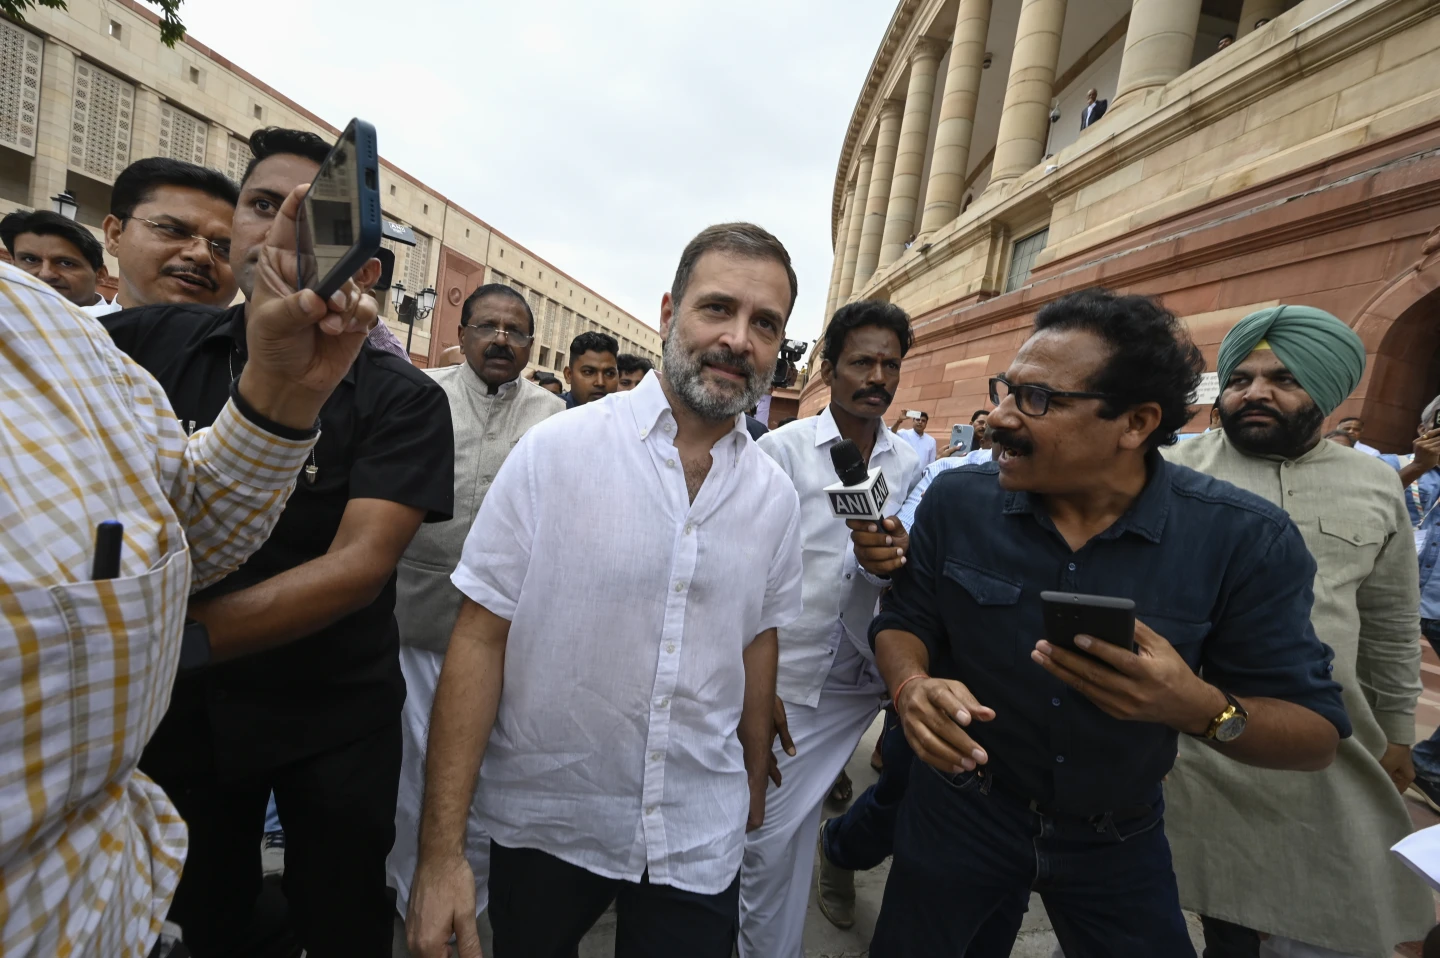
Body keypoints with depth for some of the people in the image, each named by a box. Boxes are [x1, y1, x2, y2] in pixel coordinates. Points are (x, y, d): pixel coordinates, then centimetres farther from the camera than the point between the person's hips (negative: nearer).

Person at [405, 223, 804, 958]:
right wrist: (441, 849, -13)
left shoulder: (775, 497, -3)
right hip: (545, 821, -1)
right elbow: (479, 639, -13)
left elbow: (756, 644, 6)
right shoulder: (554, 451, -14)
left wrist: (753, 789, 13)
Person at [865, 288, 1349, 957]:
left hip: (1118, 844, 0)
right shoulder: (956, 501, -14)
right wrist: (912, 687, -27)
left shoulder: (1246, 541, -18)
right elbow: (902, 621, -5)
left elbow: (1316, 737, -13)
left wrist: (1201, 708, -34)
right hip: (960, 807, 1)